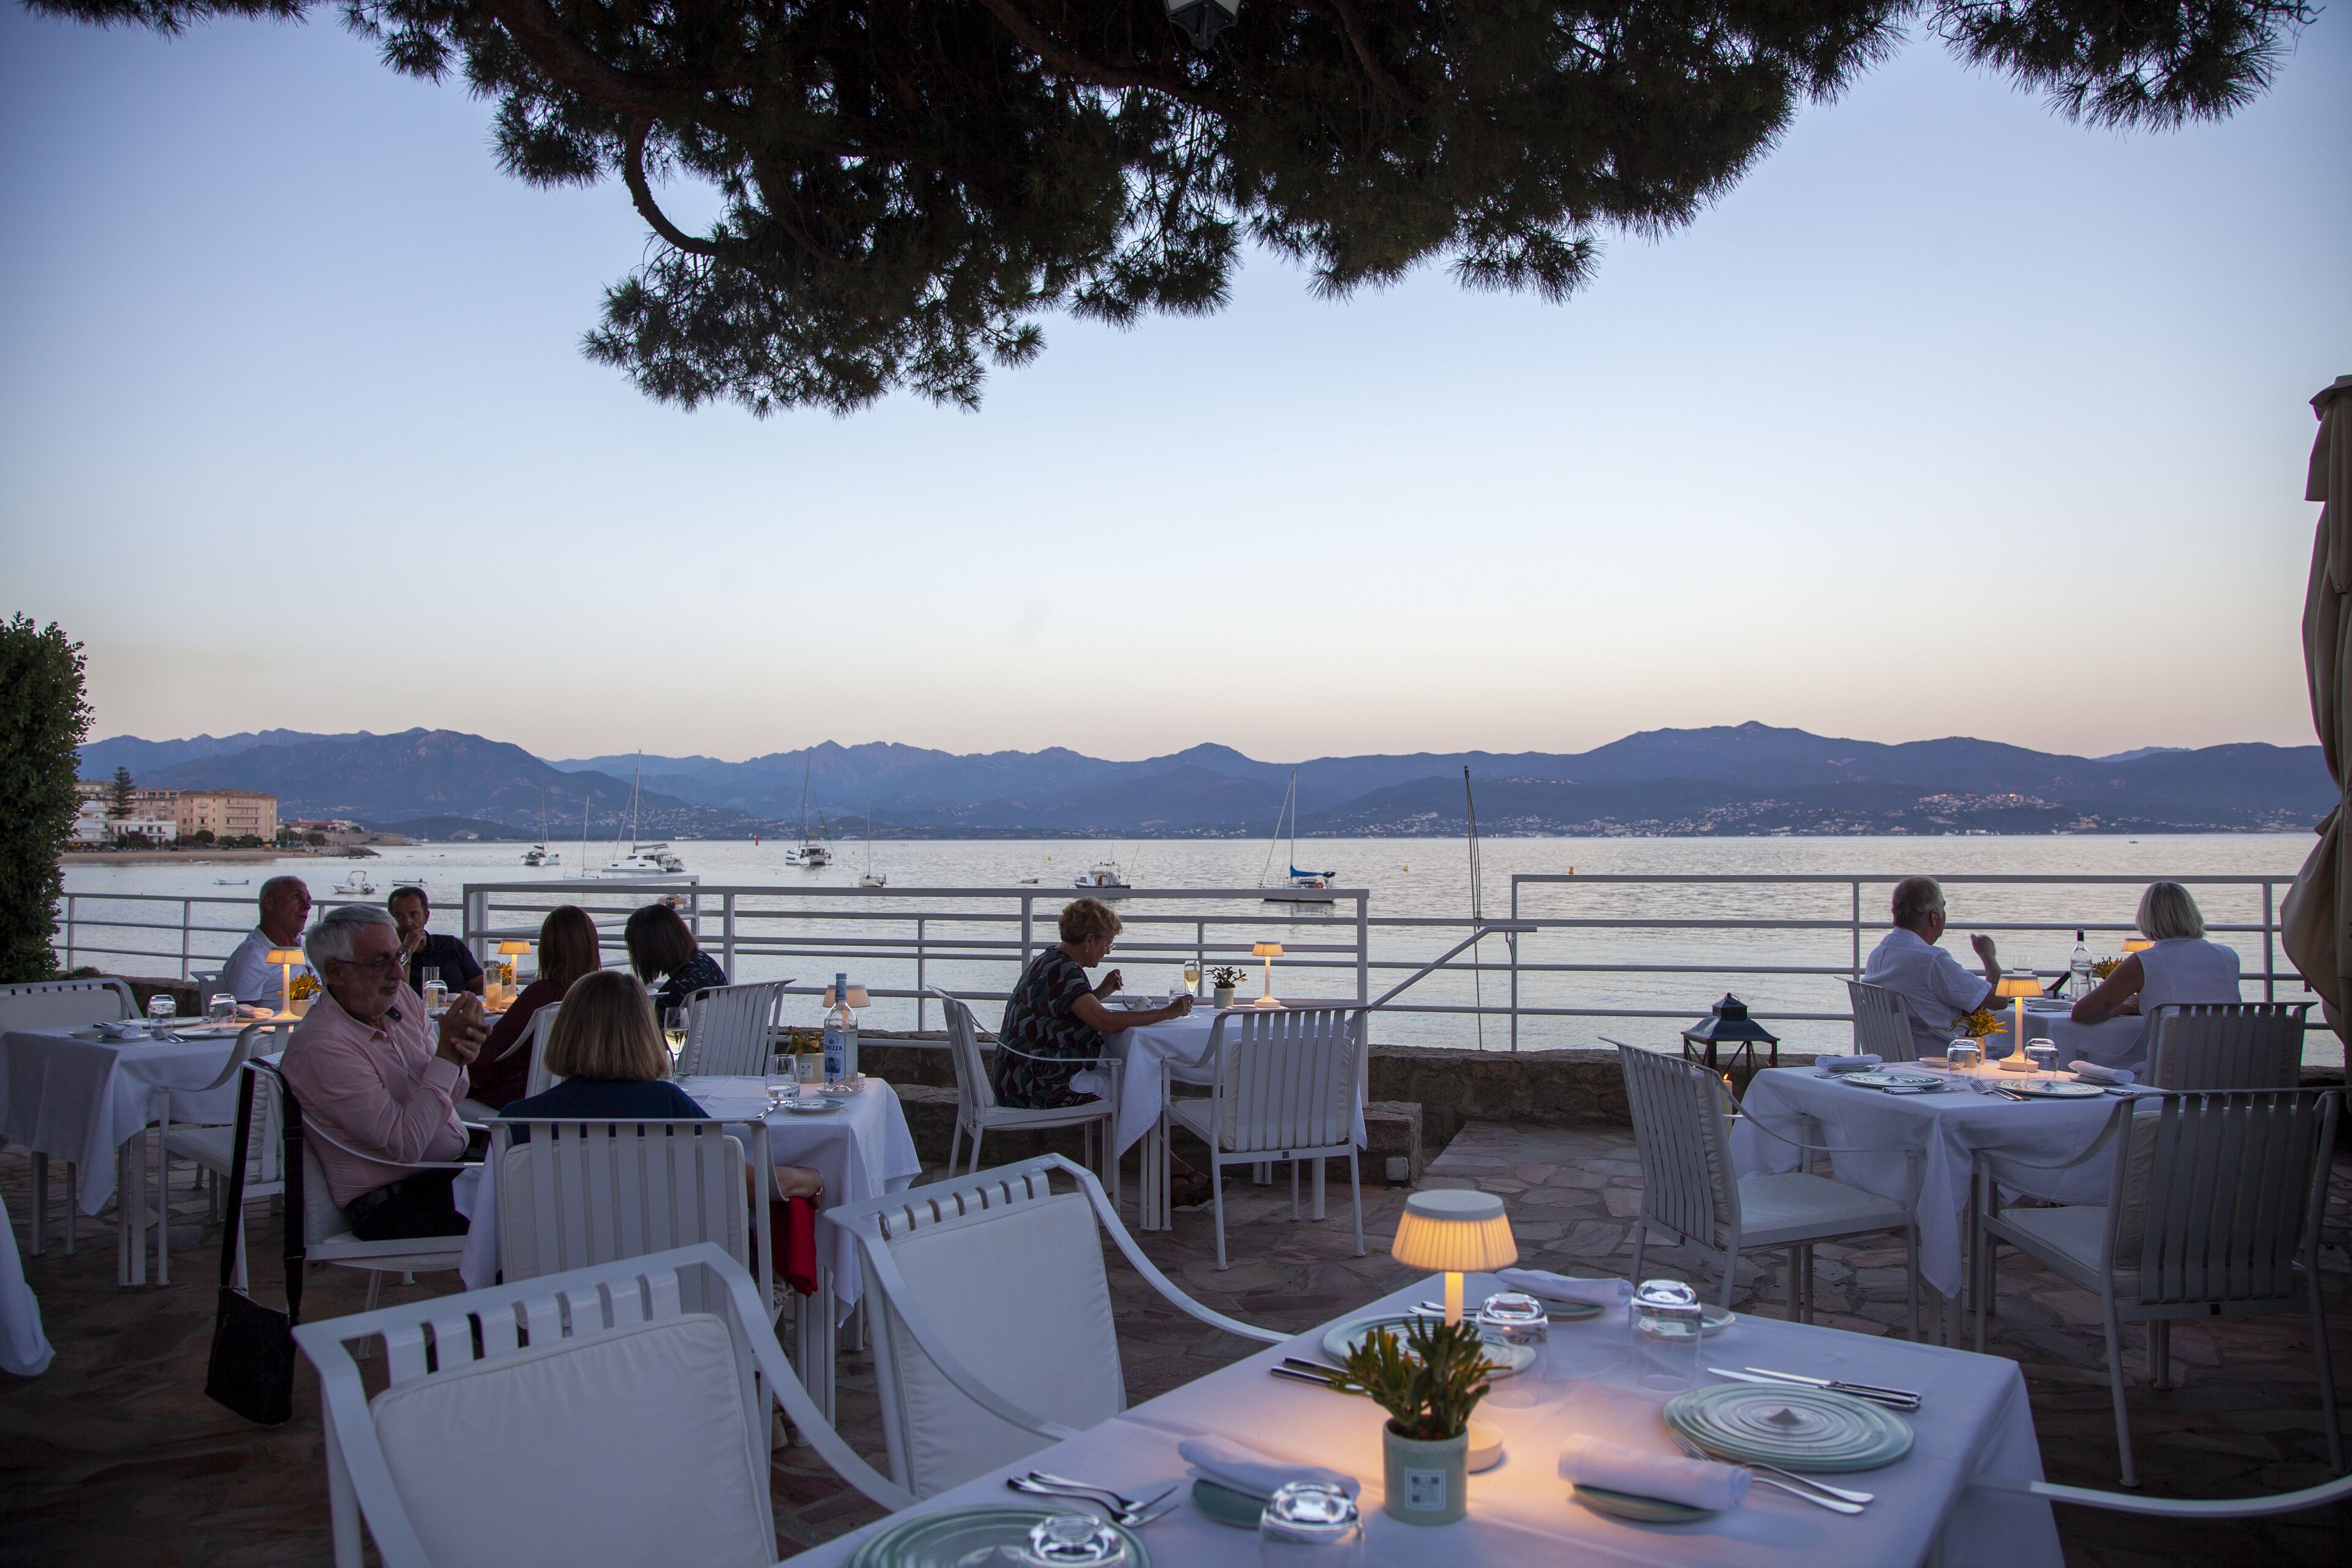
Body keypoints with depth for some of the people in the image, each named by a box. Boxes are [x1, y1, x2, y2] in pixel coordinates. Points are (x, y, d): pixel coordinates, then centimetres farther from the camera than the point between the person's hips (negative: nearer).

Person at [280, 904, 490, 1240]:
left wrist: (459, 1057, -9)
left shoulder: (401, 998, 6)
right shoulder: (320, 1046, -18)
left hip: (455, 1168, 8)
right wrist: (447, 1054, -20)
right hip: (390, 1201, -8)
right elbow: (405, 1144, -23)